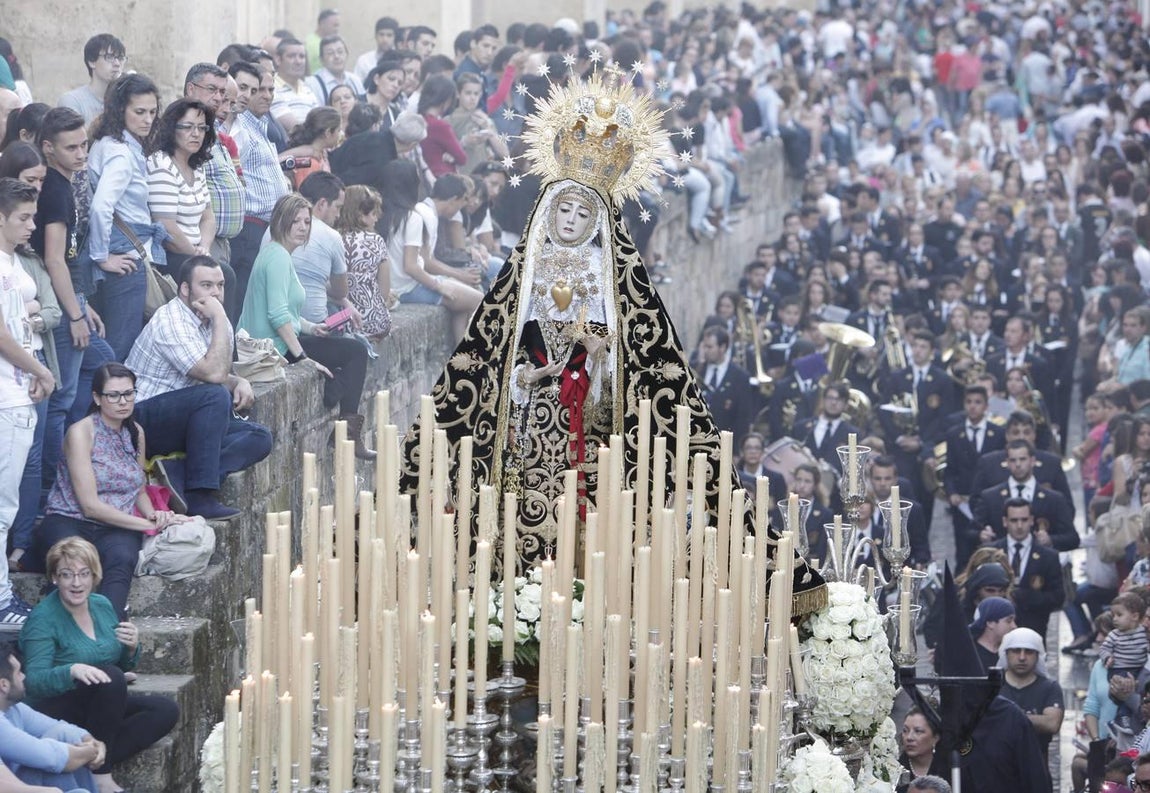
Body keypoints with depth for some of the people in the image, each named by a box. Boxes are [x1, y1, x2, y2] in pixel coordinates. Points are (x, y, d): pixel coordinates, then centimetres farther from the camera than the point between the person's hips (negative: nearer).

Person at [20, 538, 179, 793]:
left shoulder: (103, 606, 6)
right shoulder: (43, 619, -14)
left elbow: (124, 666, 18)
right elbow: (34, 682, -24)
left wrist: (132, 648, -6)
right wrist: (72, 670, -43)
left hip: (104, 708, 7)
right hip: (59, 711, -7)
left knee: (166, 710, -12)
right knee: (111, 677, -32)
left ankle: (95, 764, -18)